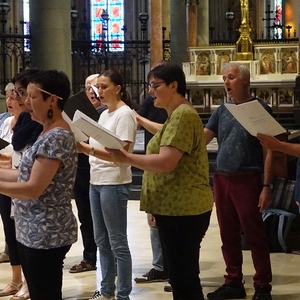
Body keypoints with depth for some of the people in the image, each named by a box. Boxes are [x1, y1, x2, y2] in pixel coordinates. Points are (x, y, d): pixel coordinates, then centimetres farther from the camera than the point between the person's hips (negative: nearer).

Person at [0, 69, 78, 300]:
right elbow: (28, 175, 14)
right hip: (32, 233, 10)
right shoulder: (49, 134, 12)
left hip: (46, 235, -10)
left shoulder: (57, 138, -19)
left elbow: (34, 189, -23)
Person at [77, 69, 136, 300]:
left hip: (114, 183, -9)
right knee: (101, 240, 13)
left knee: (117, 242, -4)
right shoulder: (104, 115, 15)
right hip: (96, 181, 9)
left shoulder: (125, 114, -11)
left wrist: (86, 149, -29)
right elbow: (97, 147, 15)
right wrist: (80, 146, -5)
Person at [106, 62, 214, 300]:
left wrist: (126, 158, -24)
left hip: (183, 209, -11)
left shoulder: (183, 115, -17)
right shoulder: (176, 115, 18)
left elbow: (165, 162, -26)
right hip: (175, 208, 11)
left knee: (184, 278, -5)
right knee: (177, 274, 16)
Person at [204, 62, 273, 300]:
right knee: (228, 235, 10)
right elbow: (202, 138, 8)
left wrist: (266, 186, -13)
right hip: (222, 179, 6)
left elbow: (268, 151, -7)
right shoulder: (222, 111, 11)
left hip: (247, 180, -6)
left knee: (254, 234, -2)